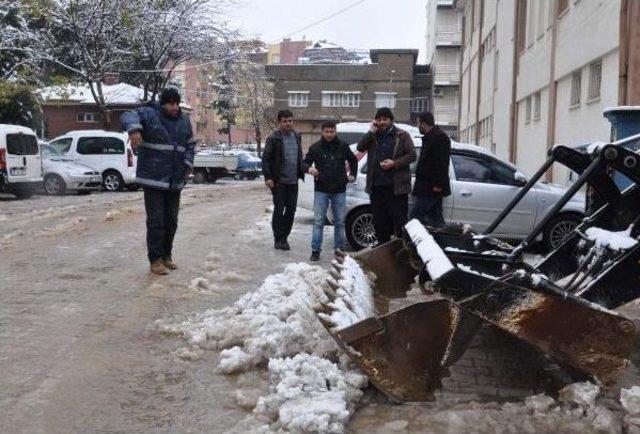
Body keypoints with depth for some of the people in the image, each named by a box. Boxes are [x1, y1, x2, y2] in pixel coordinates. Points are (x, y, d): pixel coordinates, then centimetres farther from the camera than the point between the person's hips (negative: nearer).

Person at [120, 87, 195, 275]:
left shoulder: (184, 120, 11)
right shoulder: (150, 114, -8)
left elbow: (191, 144, 22)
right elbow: (128, 116, -25)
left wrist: (187, 163, 5)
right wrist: (134, 129, -47)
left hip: (175, 180, 6)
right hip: (153, 179, -6)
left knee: (171, 221, 13)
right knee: (156, 221, -6)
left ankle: (166, 256, 26)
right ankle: (155, 260, 3)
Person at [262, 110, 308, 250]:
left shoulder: (297, 136, 10)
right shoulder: (273, 138, -9)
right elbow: (266, 158, -8)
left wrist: (304, 170, 6)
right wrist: (268, 177, -14)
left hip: (293, 181, 6)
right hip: (279, 181, -6)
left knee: (291, 210, 9)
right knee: (279, 210, 0)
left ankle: (284, 237, 22)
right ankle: (278, 239, 10)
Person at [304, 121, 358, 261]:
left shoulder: (343, 146, 4)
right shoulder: (315, 147, 0)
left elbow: (353, 160, 20)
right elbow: (305, 162, 5)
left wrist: (353, 174, 11)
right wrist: (309, 169, -16)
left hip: (339, 190, 1)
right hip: (321, 190, -1)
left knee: (340, 222, 8)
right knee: (318, 221, -4)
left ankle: (339, 249, 19)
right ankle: (315, 250, 1)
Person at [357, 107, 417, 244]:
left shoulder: (402, 135, 3)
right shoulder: (373, 136, 14)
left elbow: (412, 155, -2)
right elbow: (360, 147, 1)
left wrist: (394, 163, -14)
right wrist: (372, 132, -6)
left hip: (396, 186, -4)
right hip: (376, 186, 4)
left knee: (399, 219, -5)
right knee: (379, 220, 10)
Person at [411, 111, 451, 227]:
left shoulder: (440, 137, -12)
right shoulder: (430, 137, 21)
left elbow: (442, 163, -21)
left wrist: (438, 184, -26)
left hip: (433, 188, -11)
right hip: (431, 187, 11)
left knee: (415, 215, -14)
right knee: (436, 217, 12)